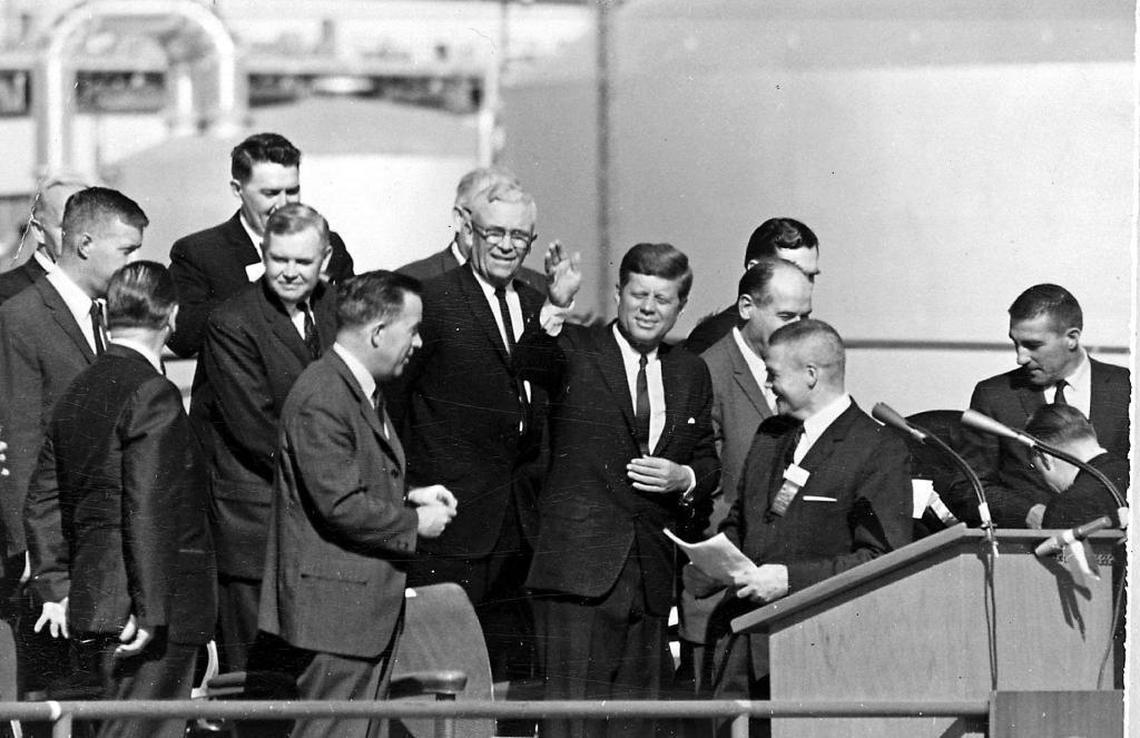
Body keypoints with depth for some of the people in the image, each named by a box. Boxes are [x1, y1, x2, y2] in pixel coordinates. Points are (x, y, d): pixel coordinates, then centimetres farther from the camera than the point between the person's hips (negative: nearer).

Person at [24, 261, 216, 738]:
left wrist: (54, 586, 18)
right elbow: (148, 511, -21)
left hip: (92, 607, 9)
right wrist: (149, 610, -20)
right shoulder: (152, 395, -15)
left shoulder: (78, 393, 12)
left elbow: (42, 501, 15)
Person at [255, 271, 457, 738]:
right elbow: (341, 506, -24)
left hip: (369, 606, 11)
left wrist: (408, 498, 10)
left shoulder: (363, 390, 16)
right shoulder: (321, 399, -19)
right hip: (335, 606, -11)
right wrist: (414, 523, -13)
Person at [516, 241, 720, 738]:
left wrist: (685, 479, -1)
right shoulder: (574, 351, 0)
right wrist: (555, 309, -41)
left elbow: (708, 462, 22)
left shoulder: (691, 374, 16)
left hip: (651, 573, 5)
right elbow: (530, 364, -22)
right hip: (582, 563, -5)